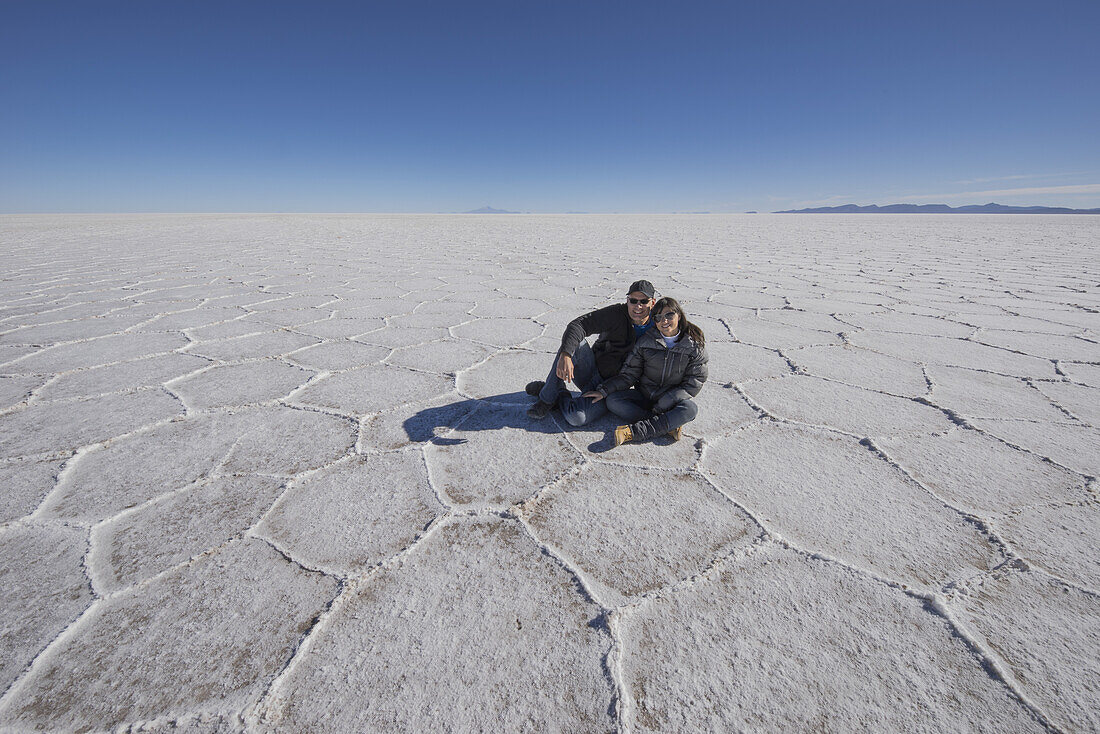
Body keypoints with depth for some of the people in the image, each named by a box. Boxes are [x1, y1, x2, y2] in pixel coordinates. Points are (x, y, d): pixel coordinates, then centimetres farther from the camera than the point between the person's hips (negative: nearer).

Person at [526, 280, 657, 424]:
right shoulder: (616, 314, -11)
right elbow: (579, 324, -24)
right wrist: (565, 354, -40)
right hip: (591, 372, 1)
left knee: (576, 417, -29)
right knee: (575, 344, -31)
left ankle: (560, 396, 6)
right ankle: (547, 398, -16)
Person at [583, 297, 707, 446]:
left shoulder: (696, 345, -6)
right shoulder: (646, 342, -3)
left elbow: (693, 384, -9)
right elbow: (629, 374, 0)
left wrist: (663, 405, -19)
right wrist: (604, 390, -14)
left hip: (673, 401, -2)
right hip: (644, 396, 2)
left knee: (691, 409, -35)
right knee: (612, 401, -22)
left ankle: (633, 431, -37)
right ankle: (668, 426, -28)